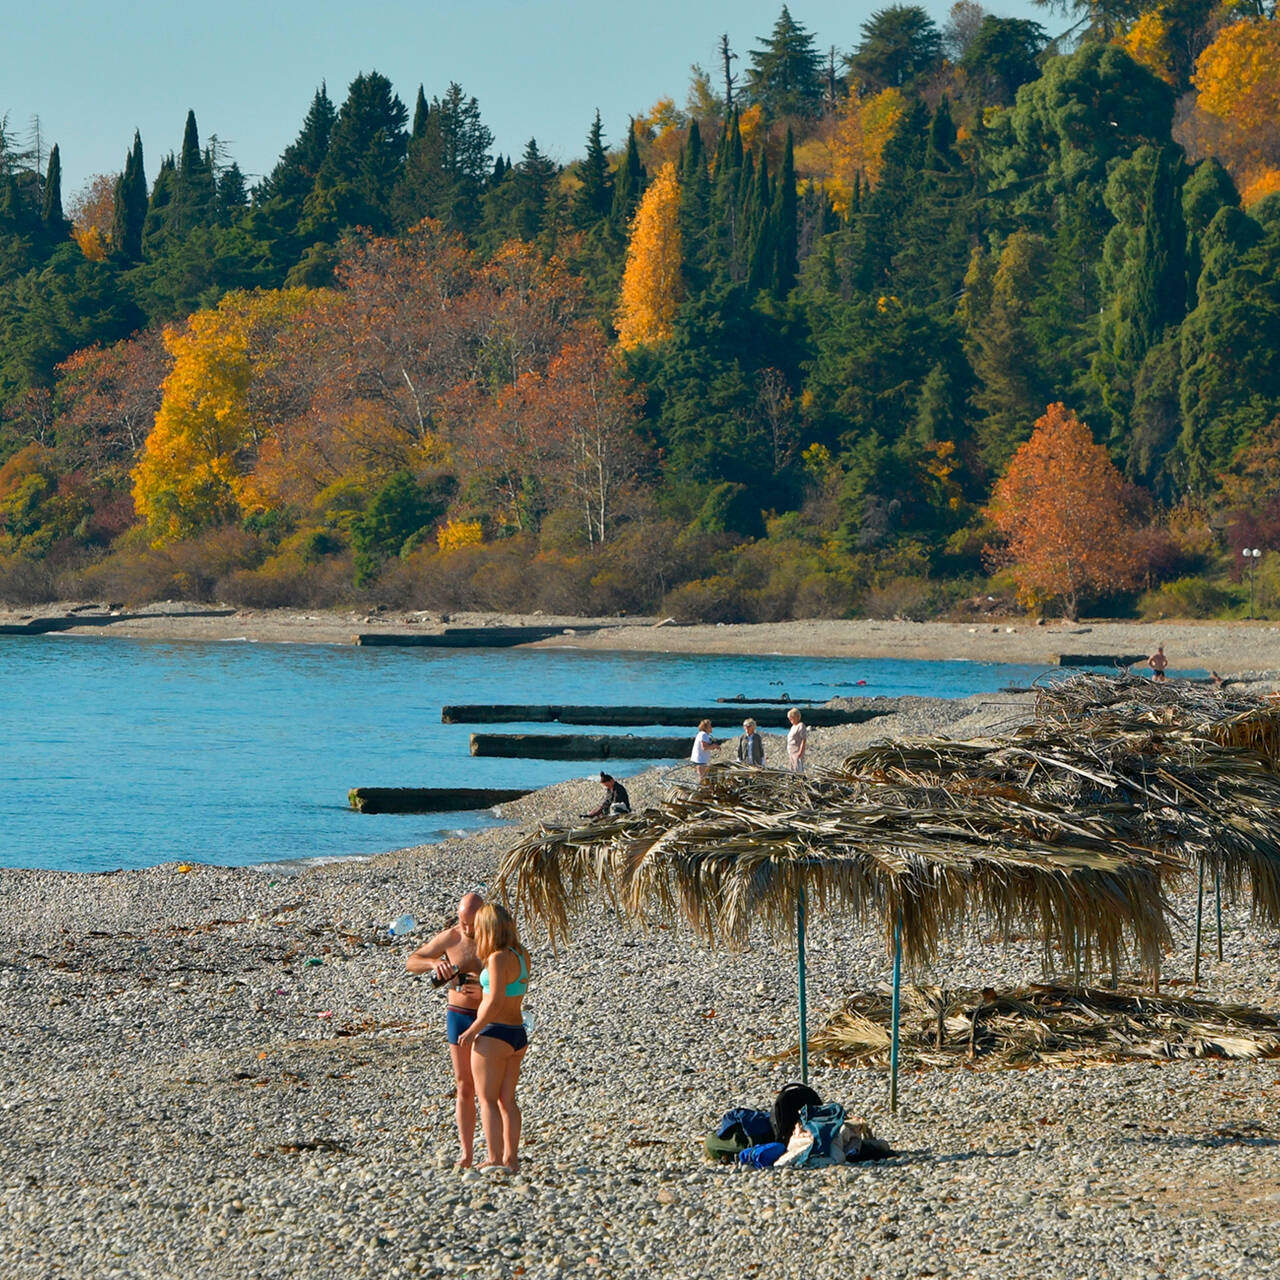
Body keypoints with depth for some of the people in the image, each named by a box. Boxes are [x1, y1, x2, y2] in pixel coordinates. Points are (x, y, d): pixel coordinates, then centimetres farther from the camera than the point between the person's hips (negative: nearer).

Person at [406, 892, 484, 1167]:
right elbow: (411, 962, 3)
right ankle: (467, 1153, 5)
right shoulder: (449, 938, -2)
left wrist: (485, 990, -30)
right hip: (459, 1017, 2)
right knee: (464, 1087, 2)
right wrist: (434, 963, -19)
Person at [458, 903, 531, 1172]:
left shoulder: (498, 958, -18)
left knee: (487, 1099, -1)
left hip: (494, 1035, -8)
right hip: (518, 1035, 8)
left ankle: (495, 1159, -5)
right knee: (507, 1099, 13)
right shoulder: (521, 955, 7)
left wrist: (472, 1031, -14)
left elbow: (496, 1001, -23)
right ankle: (511, 1157, 13)